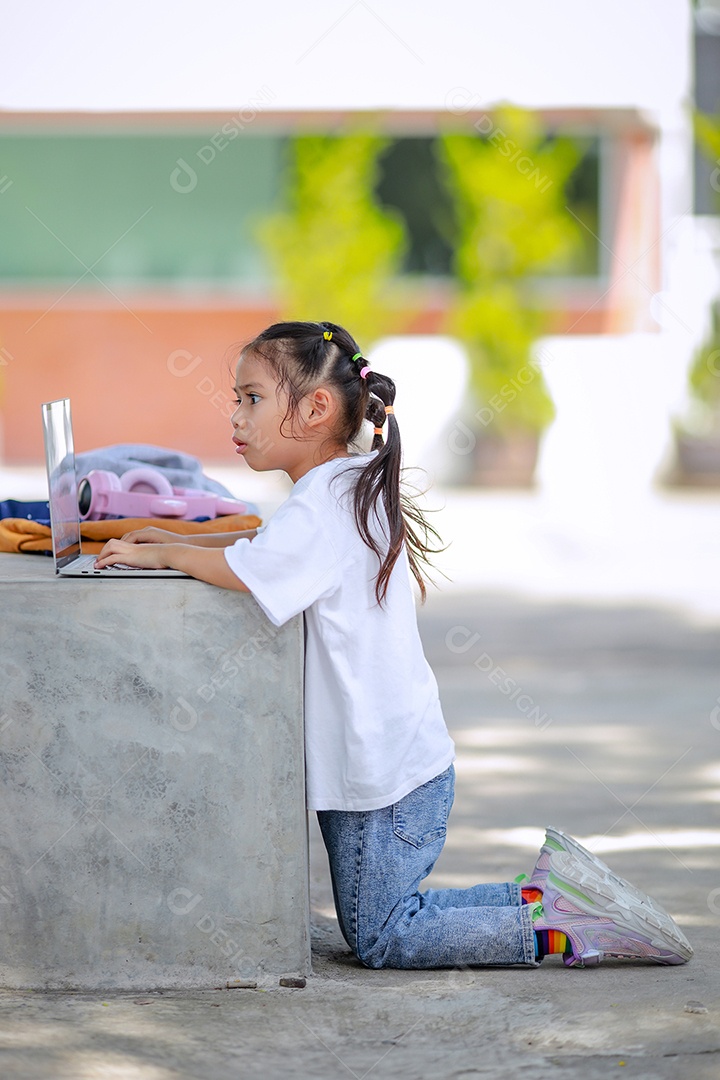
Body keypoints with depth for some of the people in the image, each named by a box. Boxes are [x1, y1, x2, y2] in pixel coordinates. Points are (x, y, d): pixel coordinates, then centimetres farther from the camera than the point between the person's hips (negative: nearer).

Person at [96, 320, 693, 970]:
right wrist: (175, 539, 12)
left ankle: (561, 931, -3)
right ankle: (550, 892, 13)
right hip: (409, 763, 10)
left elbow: (242, 569, -30)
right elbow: (265, 544, 25)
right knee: (393, 920, 17)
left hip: (385, 775, -10)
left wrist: (161, 554, -14)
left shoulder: (327, 499, -20)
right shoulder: (354, 489, 11)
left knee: (381, 941, 0)